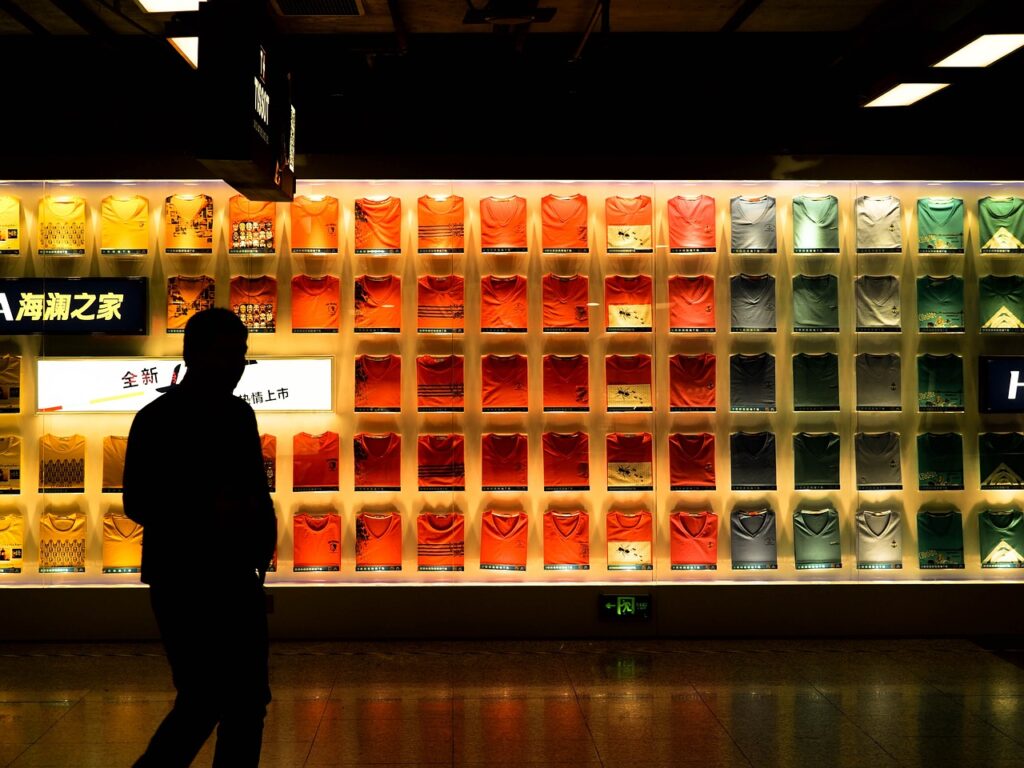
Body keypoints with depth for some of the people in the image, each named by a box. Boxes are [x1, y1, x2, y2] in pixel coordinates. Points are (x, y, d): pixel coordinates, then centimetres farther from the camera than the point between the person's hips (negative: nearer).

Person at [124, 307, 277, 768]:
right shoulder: (159, 419, -8)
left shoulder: (239, 415, 11)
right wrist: (207, 510, -24)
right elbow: (138, 503, -13)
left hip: (239, 578, 7)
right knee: (203, 700, -4)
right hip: (184, 583, -6)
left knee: (248, 702, 8)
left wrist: (263, 541, 4)